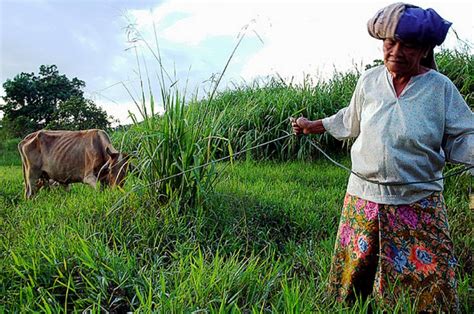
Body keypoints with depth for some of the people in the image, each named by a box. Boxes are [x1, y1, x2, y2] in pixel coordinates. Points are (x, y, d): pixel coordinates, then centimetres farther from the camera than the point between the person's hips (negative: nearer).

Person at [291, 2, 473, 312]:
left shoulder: (440, 87, -6)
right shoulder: (369, 81, 2)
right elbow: (351, 120, 19)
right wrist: (313, 126, 25)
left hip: (419, 204, -2)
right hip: (363, 197, 3)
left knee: (427, 281, 5)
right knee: (353, 275, 16)